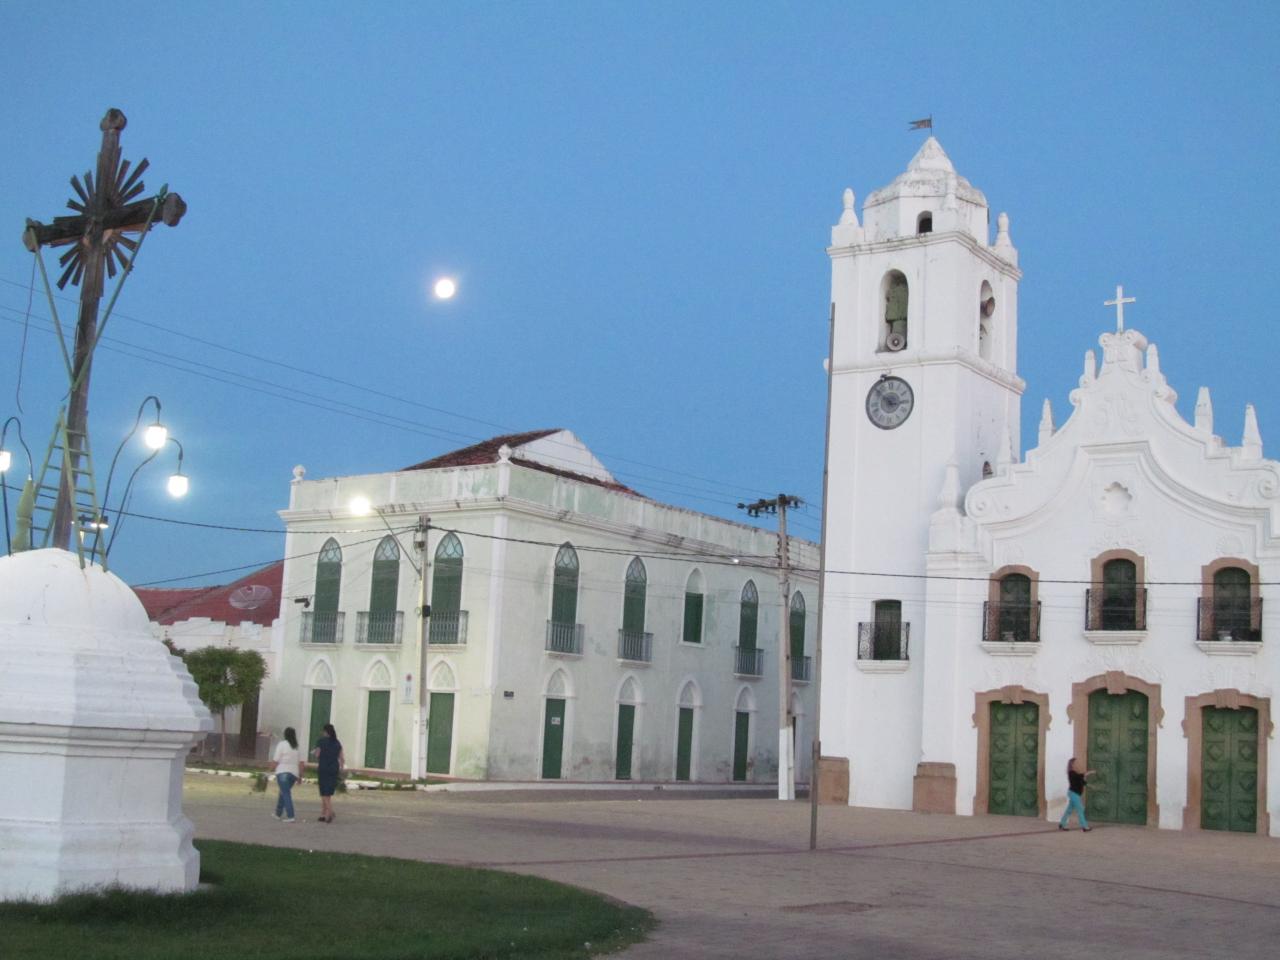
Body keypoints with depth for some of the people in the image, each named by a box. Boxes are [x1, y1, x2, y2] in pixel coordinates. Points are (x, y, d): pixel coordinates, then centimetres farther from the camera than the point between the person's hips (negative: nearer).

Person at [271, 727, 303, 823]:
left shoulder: (282, 744, -7)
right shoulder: (297, 747, 8)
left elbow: (276, 760, -9)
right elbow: (301, 762, 6)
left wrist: (272, 768, 10)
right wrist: (300, 776, 10)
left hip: (283, 772, -6)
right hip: (294, 773, 6)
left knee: (286, 794, -8)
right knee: (283, 793, 21)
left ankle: (290, 816, -17)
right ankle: (278, 814, 29)